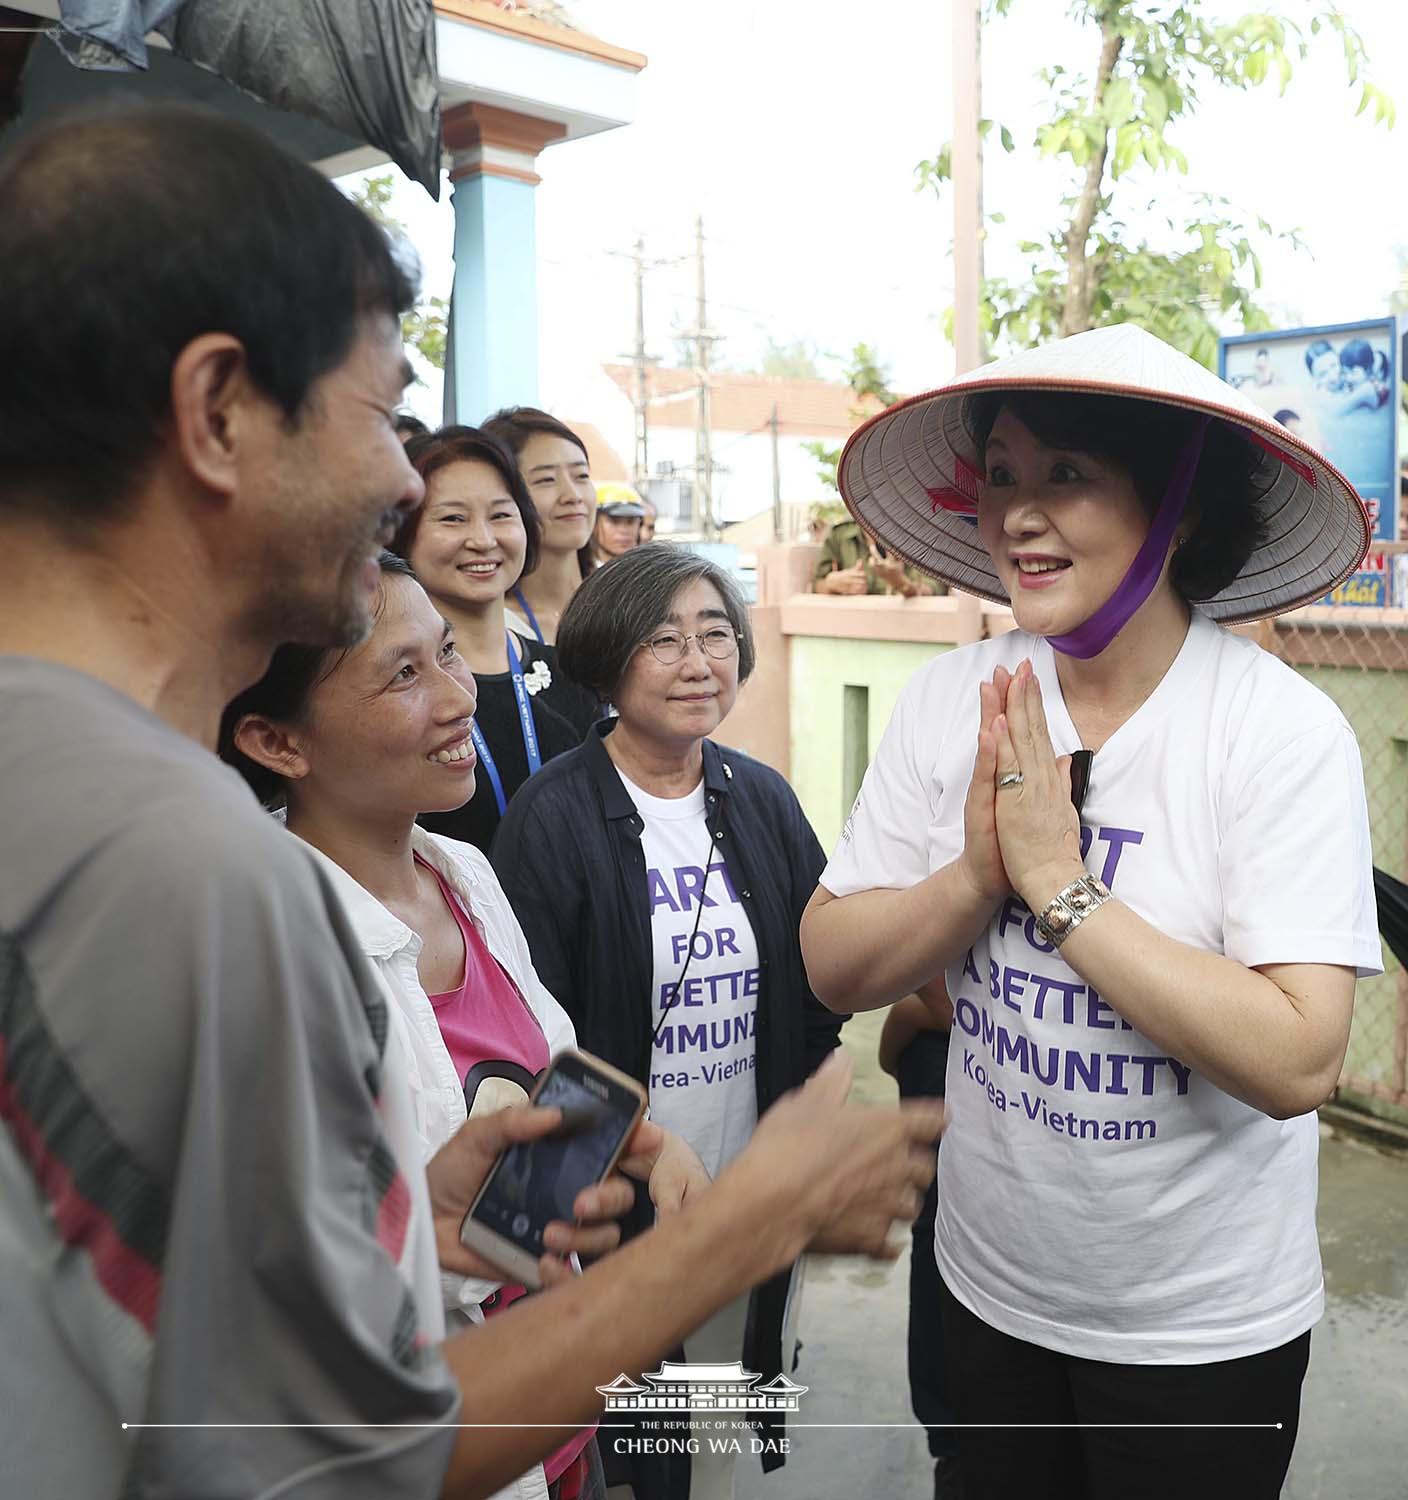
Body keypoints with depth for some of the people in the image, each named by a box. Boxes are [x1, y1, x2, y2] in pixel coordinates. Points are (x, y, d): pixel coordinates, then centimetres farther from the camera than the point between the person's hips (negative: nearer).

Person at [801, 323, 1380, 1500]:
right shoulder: (954, 700, -9)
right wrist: (976, 875, -25)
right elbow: (834, 969, -8)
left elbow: (1298, 1062, -27)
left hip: (1203, 1327, -3)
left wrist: (1059, 884, -28)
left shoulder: (1283, 731, -20)